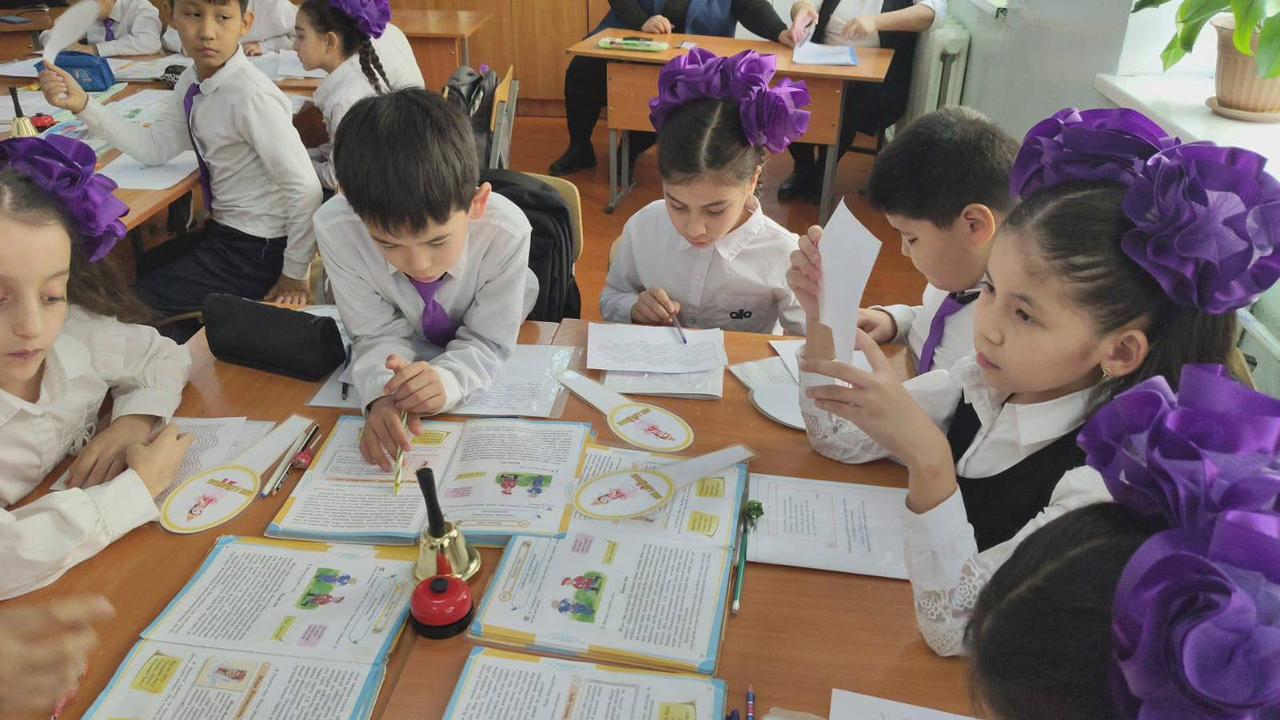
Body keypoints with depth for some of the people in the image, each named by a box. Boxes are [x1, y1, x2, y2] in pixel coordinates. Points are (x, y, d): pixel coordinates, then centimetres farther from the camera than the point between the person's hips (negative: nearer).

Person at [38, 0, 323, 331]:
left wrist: (294, 274, -17)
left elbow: (306, 188, -25)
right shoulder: (193, 81, 1)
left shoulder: (251, 97, -26)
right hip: (223, 231, 8)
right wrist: (82, 104, -6)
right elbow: (156, 146, 6)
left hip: (257, 251, -8)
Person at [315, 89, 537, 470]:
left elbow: (487, 340, -24)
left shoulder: (506, 232, -36)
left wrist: (446, 380, -46)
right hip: (412, 352, -1)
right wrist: (382, 393, -43)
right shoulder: (335, 229, -31)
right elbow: (380, 334, -21)